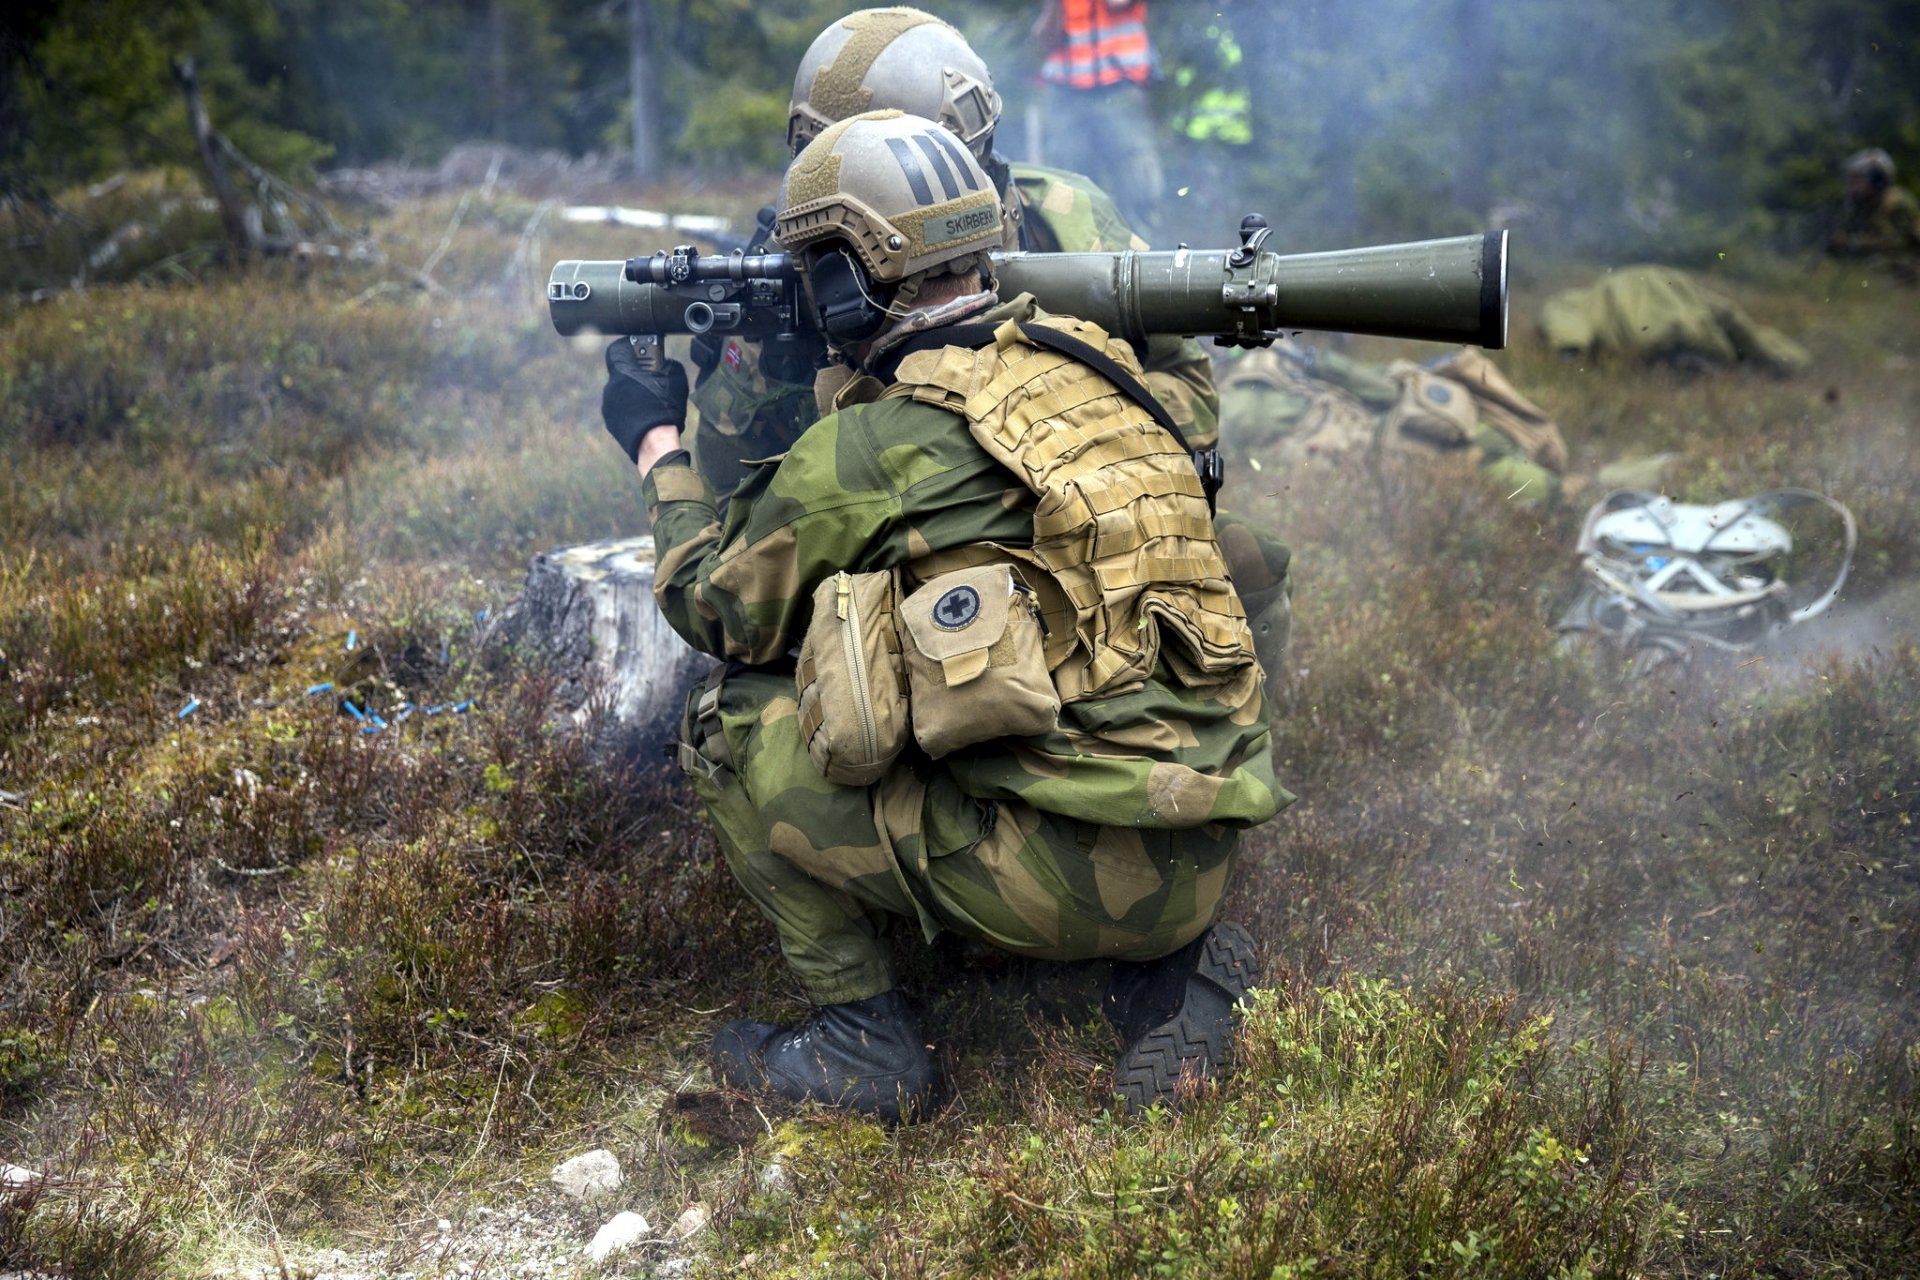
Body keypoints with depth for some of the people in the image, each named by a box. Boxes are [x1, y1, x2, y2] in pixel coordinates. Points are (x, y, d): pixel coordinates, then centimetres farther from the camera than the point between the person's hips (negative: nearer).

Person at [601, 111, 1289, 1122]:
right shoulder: (1090, 367, 10)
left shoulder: (865, 448, -8)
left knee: (733, 721, 6)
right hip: (1205, 866, 7)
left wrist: (658, 449, 25)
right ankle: (1173, 972, 15)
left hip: (1056, 875, -7)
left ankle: (861, 1038, 10)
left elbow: (718, 608, 9)